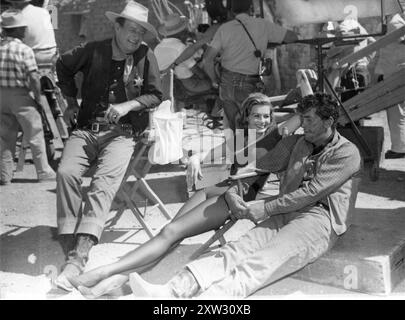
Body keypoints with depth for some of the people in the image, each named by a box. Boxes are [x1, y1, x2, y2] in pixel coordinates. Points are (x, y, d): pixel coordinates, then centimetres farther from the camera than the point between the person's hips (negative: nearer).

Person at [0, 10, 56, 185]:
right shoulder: (24, 50, -12)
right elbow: (34, 78, -16)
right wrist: (38, 97, -4)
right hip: (20, 95, -5)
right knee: (35, 136, 6)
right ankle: (44, 172, 13)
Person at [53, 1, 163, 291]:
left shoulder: (145, 57, 2)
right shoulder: (93, 51, 5)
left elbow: (155, 95, 5)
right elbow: (64, 66, 23)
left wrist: (127, 105, -12)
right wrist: (71, 101, 18)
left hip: (122, 132, -2)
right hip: (87, 129, 2)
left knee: (104, 180, -28)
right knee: (66, 172, -25)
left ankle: (80, 256, -35)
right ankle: (70, 244, -18)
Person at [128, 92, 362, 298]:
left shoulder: (347, 153, 1)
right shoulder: (294, 143, 21)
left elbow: (312, 191, -9)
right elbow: (258, 169, 18)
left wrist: (266, 208, -11)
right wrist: (233, 193, -2)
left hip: (320, 218, -5)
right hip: (286, 213, 5)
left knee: (262, 262, -31)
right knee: (237, 250, -23)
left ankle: (208, 296, -56)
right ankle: (169, 292, -43)